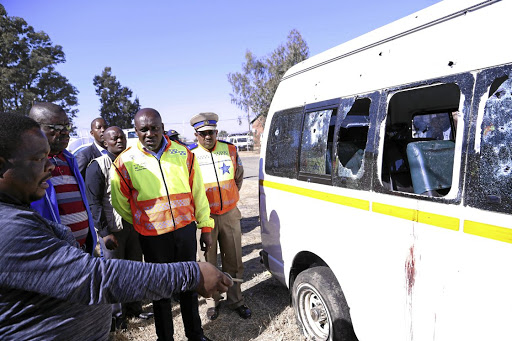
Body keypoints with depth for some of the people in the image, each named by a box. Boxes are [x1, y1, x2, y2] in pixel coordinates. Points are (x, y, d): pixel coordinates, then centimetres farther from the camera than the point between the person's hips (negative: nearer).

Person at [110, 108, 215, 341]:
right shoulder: (125, 162, -7)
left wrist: (205, 228, 6)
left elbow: (198, 193, 4)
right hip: (153, 237, -1)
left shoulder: (183, 154, -2)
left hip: (186, 230, 2)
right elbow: (120, 203, 6)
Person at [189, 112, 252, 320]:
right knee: (208, 262, 12)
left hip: (230, 214, 3)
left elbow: (239, 177, 17)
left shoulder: (230, 150, 2)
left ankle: (236, 300, 30)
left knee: (233, 260, 13)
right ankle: (212, 301, 31)